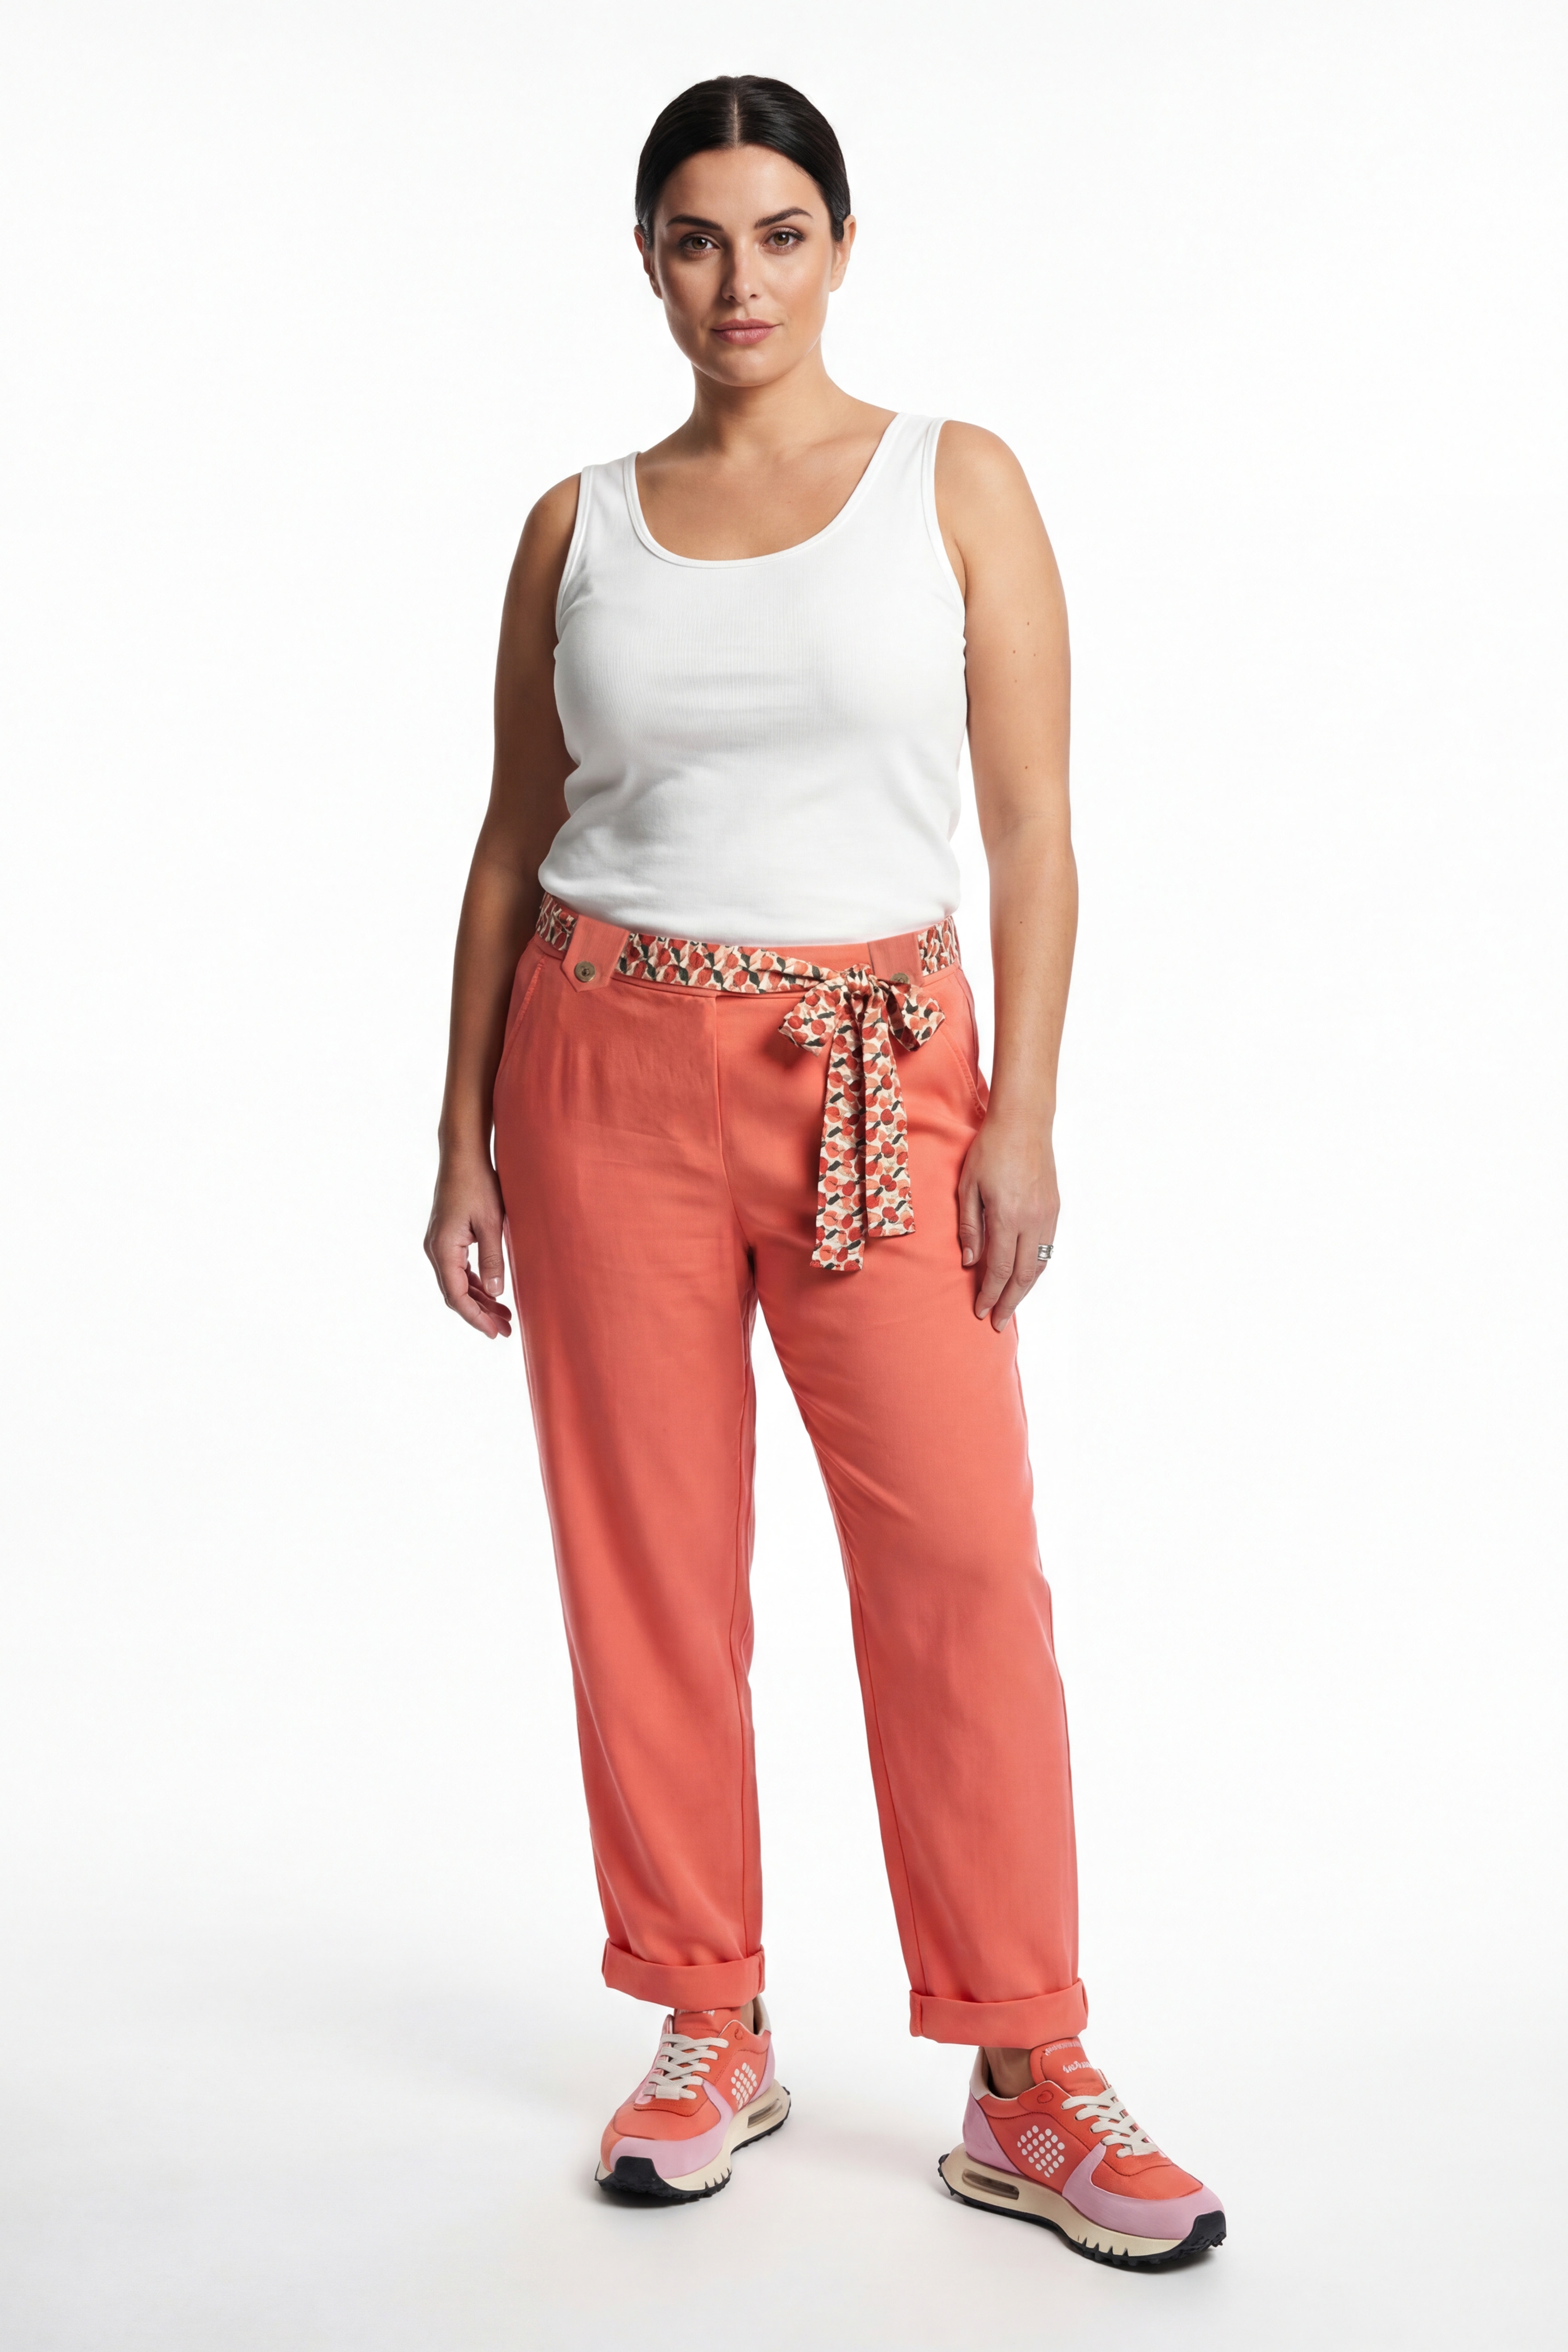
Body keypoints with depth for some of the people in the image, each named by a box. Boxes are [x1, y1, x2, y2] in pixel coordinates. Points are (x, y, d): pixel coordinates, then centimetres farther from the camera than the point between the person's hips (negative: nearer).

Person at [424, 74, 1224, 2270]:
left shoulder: (958, 482, 3)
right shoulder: (579, 525, 8)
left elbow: (1032, 824, 0)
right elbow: (511, 845, 11)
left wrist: (1022, 1115, -8)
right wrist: (465, 1143, 7)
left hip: (875, 1069, -1)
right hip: (609, 1062, 2)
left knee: (963, 1559, -6)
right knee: (649, 1559, 4)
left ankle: (1029, 2085, 6)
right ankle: (711, 2033, 20)